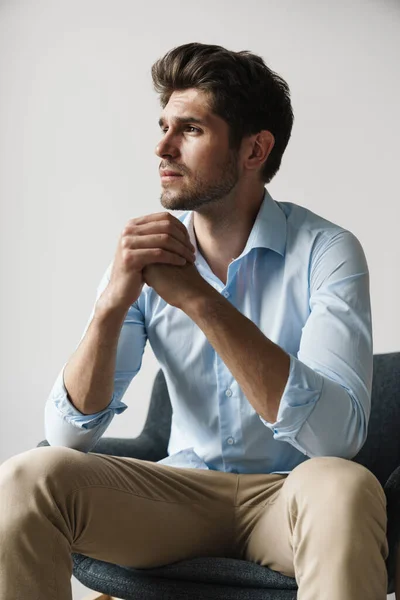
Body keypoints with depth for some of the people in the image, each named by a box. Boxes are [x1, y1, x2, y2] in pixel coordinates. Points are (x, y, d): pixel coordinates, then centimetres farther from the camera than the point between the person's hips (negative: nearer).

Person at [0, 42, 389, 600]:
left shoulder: (326, 251, -10)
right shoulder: (145, 255, 0)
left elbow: (336, 434, -25)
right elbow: (69, 432, -5)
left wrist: (198, 297, -27)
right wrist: (114, 303, -22)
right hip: (182, 489, 3)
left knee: (342, 487, -37)